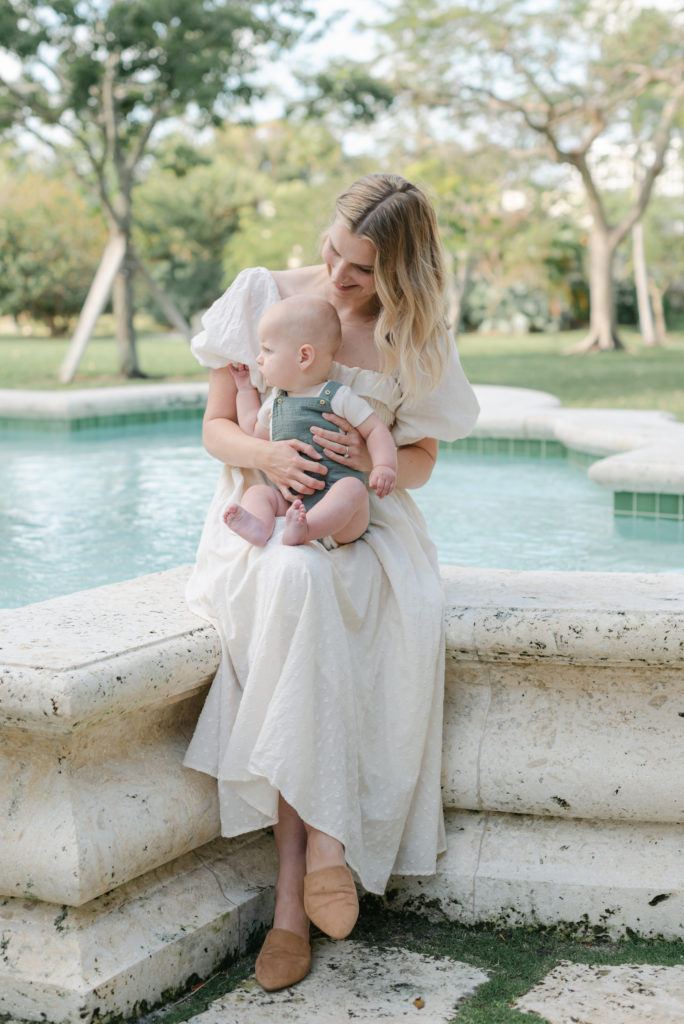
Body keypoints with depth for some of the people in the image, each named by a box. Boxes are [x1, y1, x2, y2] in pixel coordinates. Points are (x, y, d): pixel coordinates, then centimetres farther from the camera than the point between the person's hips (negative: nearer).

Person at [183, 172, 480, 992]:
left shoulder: (413, 338, 4)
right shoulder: (263, 295, 1)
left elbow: (419, 461, 9)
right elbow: (215, 427, 2)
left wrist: (370, 458, -15)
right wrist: (268, 455, -21)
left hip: (363, 521, 2)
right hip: (264, 513, -1)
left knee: (411, 614, -34)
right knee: (298, 584, -38)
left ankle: (296, 889, -29)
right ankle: (317, 846, -32)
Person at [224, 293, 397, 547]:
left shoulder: (338, 397, 0)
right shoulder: (276, 401, 19)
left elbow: (375, 429, -2)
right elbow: (253, 431, 37)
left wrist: (384, 467, -19)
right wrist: (246, 389, 35)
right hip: (291, 502, 6)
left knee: (352, 487, -34)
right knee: (257, 491, -14)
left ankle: (303, 530, -58)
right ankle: (257, 527, -45)